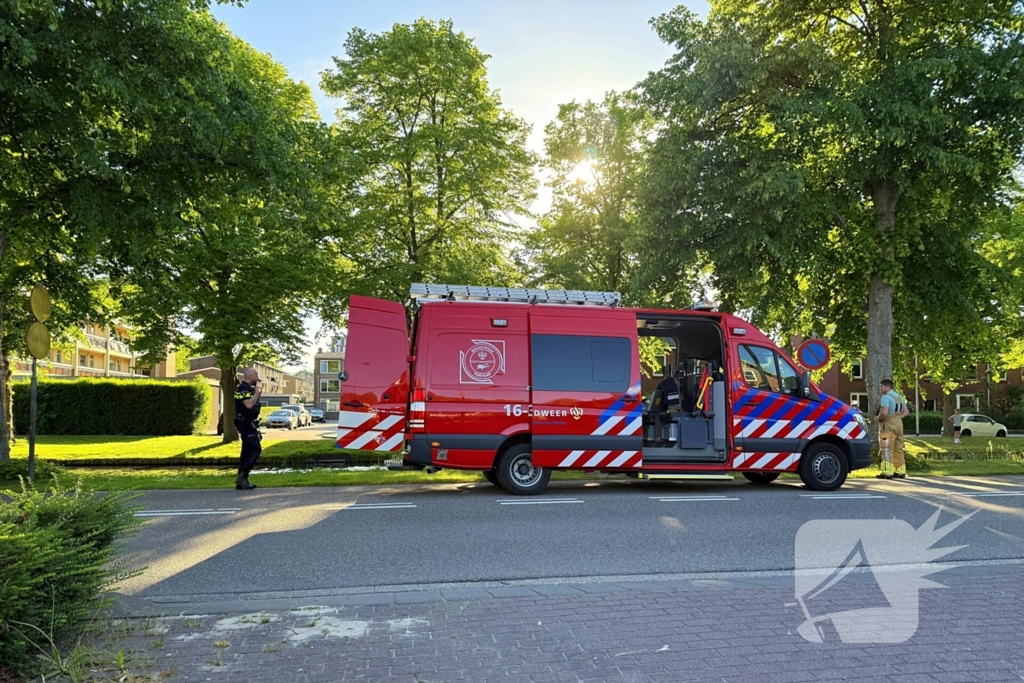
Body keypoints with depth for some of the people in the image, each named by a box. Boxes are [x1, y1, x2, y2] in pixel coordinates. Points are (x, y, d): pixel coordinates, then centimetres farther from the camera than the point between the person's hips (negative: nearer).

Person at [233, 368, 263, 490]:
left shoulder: (248, 388, 17)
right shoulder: (243, 389, -15)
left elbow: (253, 404, 24)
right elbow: (249, 404, -29)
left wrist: (258, 393, 12)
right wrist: (257, 391, -18)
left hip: (248, 423, 11)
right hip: (246, 423, -11)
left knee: (247, 451, 11)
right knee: (255, 449, -14)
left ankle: (241, 481, 14)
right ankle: (242, 476, -14)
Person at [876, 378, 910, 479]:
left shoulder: (886, 397, -14)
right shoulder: (899, 396, 15)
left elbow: (884, 413, -25)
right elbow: (906, 412, 21)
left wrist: (879, 419, -7)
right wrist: (897, 417, 11)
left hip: (888, 425, -9)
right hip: (898, 424, 9)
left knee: (887, 450, -7)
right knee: (898, 449, 13)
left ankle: (887, 472, -10)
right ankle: (900, 472, 16)